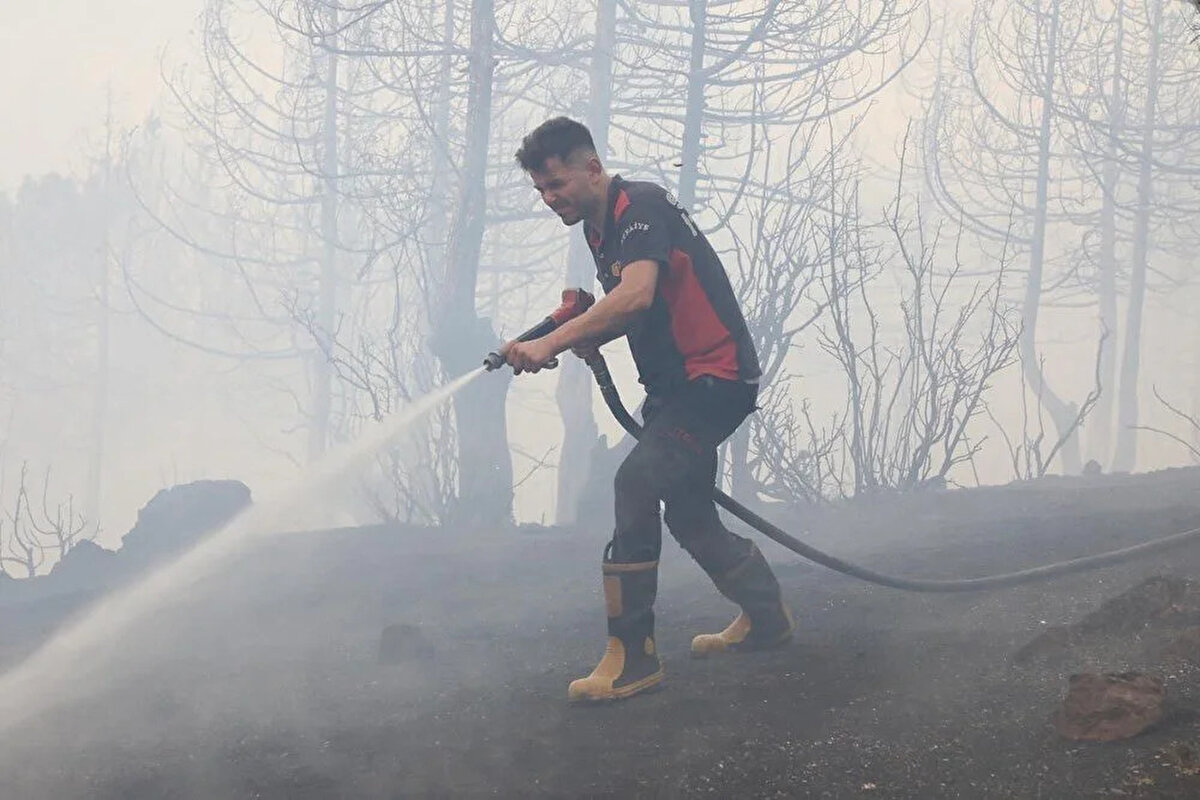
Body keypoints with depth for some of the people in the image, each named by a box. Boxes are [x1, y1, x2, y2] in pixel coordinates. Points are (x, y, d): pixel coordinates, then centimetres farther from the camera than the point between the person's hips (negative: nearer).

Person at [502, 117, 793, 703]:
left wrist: (553, 341, -38)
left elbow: (636, 295, -35)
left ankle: (632, 655, -25)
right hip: (675, 386, 11)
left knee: (638, 480, -24)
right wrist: (587, 337, 1)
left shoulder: (641, 208, -18)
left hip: (715, 378, -11)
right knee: (688, 514, 17)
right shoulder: (600, 229, 12)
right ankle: (765, 617, 38)